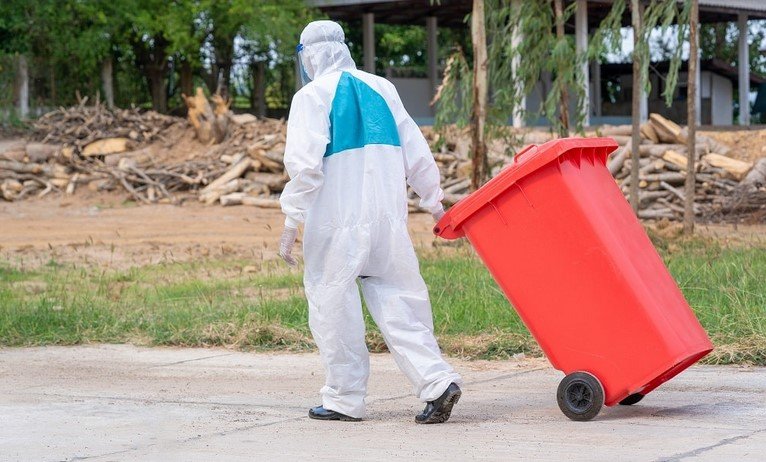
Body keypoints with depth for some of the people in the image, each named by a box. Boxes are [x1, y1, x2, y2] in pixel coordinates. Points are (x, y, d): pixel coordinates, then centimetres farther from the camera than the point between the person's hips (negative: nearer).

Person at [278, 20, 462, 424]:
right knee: (397, 299, 7)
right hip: (389, 215, 5)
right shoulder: (381, 88, 12)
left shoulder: (313, 95, -3)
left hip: (338, 219, -5)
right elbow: (415, 151, 15)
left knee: (334, 303, 4)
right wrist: (432, 199, 25)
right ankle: (436, 381, -7)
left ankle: (343, 398, 7)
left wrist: (291, 221, -8)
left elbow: (304, 164, -12)